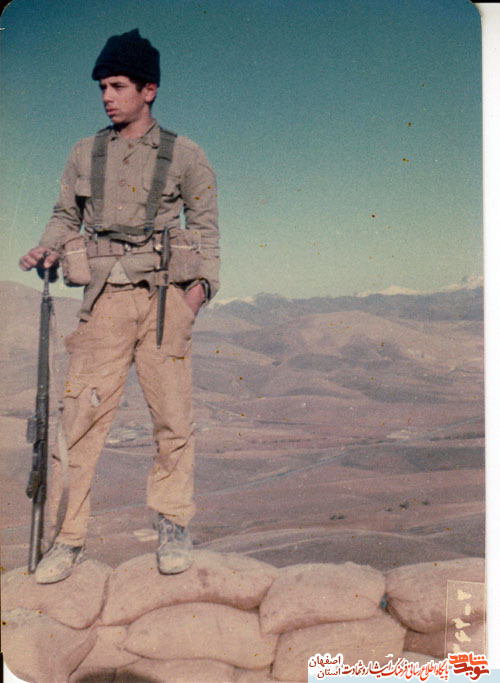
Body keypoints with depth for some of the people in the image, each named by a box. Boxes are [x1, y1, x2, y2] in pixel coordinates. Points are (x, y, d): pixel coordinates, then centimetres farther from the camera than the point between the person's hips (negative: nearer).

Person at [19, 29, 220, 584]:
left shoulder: (183, 155, 8)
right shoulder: (85, 154, 13)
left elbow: (205, 224, 11)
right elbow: (66, 215, 19)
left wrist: (202, 281, -2)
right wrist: (49, 247, -2)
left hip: (165, 298, -1)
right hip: (105, 300, 1)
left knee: (172, 416, 1)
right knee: (81, 415, -4)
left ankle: (173, 525, 19)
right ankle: (69, 537, 7)